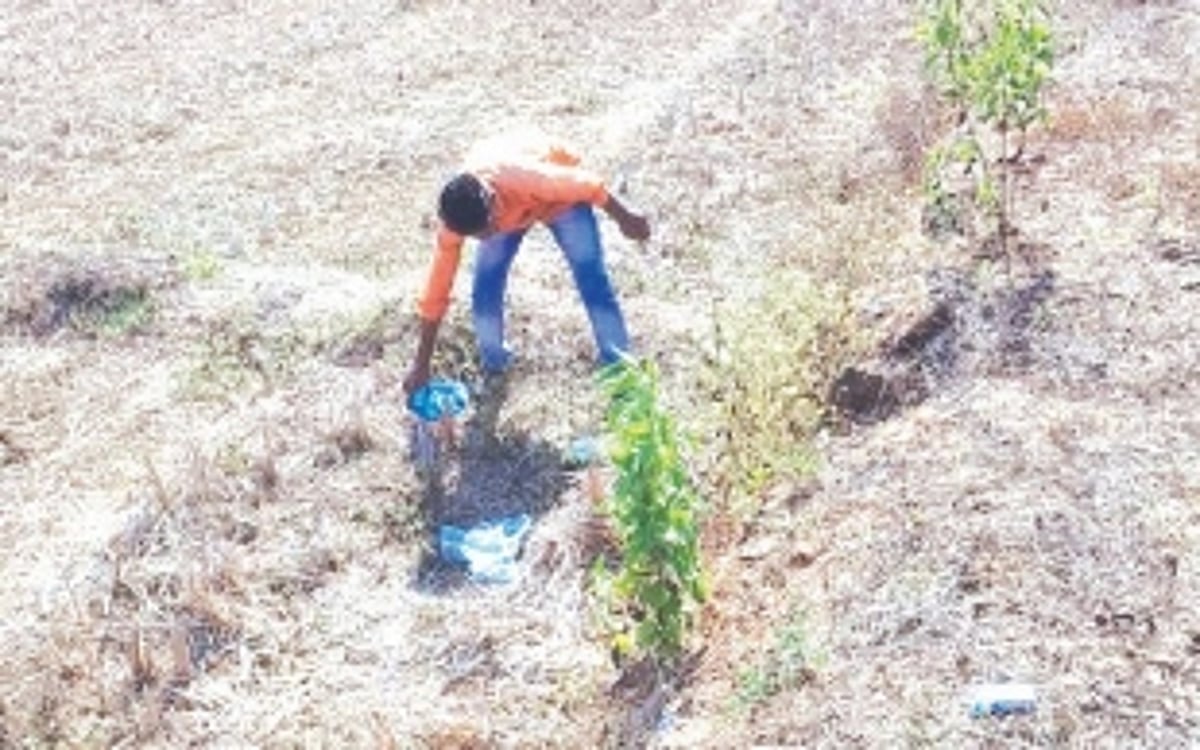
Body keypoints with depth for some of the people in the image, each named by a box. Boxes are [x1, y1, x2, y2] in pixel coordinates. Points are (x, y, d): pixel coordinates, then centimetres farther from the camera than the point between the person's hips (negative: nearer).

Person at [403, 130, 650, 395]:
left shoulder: (527, 179, -46)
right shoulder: (460, 217, -33)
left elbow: (587, 184, -27)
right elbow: (436, 289, -24)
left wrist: (624, 217, -10)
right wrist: (421, 364, -19)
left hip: (559, 192, -2)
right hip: (508, 204, 2)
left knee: (593, 281, -9)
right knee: (485, 291, -7)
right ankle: (493, 365, 18)